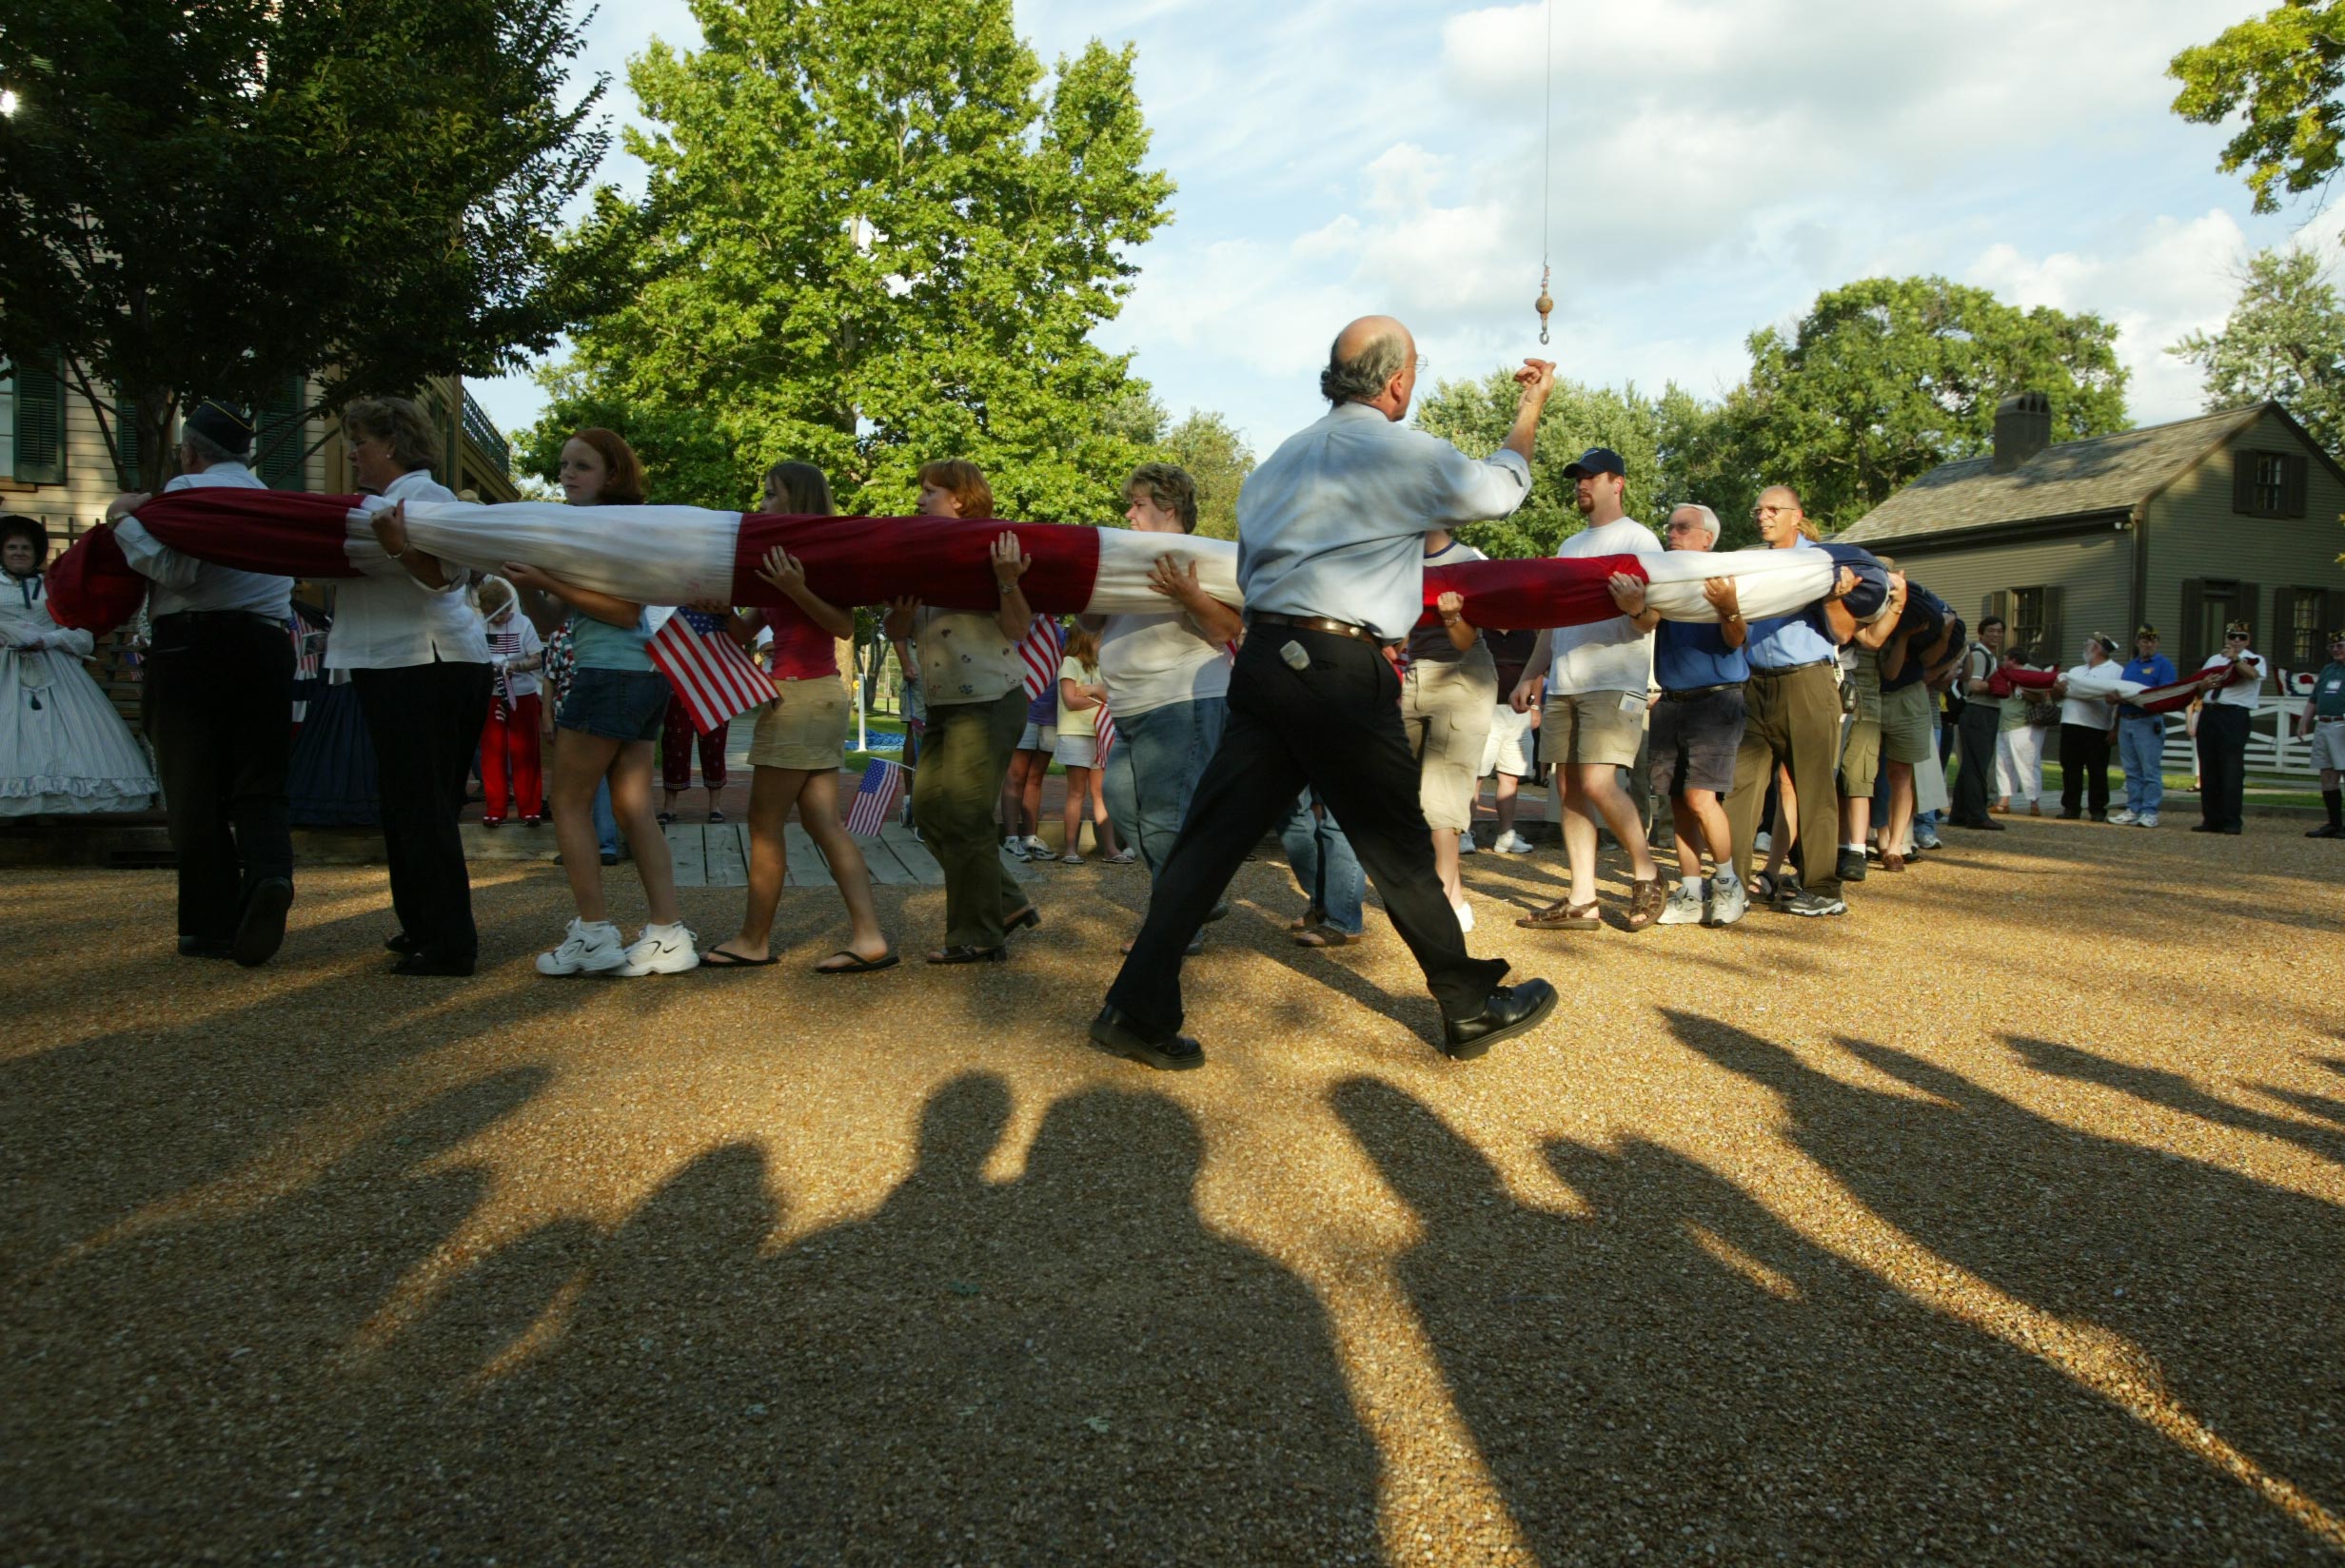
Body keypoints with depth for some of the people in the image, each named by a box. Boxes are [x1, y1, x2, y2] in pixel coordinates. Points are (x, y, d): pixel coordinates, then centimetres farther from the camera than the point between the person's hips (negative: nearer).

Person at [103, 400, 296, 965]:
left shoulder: (187, 489, -1)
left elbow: (177, 567, -14)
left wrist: (126, 520, -1)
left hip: (192, 647, -5)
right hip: (267, 644, 5)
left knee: (195, 791, 2)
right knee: (258, 786, 3)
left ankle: (211, 924, 3)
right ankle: (269, 873, -27)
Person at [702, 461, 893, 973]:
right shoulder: (782, 560, 18)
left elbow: (844, 626, -17)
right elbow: (743, 633, 18)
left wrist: (796, 590, -28)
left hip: (802, 695, -9)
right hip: (819, 698, 9)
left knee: (765, 823, 0)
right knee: (823, 821, 5)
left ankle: (754, 940, 11)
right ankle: (869, 937, 3)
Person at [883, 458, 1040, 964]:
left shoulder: (991, 549, -7)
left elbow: (1017, 628, -13)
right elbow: (898, 633, 10)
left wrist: (1007, 579, -28)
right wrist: (901, 610, -12)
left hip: (991, 703, -8)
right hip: (943, 707, 8)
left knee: (963, 817, -6)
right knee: (930, 809, 10)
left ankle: (978, 937, 7)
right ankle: (1006, 903, 20)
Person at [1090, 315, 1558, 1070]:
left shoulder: (1283, 458, 16)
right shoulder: (1407, 454, -3)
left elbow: (1248, 569, 16)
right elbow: (1502, 488, 13)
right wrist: (1531, 408, 28)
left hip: (1263, 659, 6)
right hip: (1341, 673, -6)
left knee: (1213, 834, 5)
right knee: (1400, 847, 5)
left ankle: (1137, 1009, 4)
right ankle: (1474, 1009, 21)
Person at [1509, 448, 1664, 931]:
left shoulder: (1638, 539, 2)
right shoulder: (1570, 546, 22)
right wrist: (1530, 675, 17)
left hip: (1614, 682, -7)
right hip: (1563, 685, 7)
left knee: (1598, 782, -18)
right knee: (1569, 787, 2)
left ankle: (1645, 873, 3)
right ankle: (1580, 902, 5)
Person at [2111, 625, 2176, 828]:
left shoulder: (2164, 664, -1)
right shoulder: (2130, 665, 19)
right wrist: (2116, 698, 2)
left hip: (2148, 723, -6)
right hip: (2126, 720, 6)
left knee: (2150, 771, -4)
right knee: (2132, 771, 9)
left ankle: (2149, 813, -2)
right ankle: (2133, 810, 13)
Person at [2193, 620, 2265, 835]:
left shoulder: (2254, 659, 4)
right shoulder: (2214, 660, 21)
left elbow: (2253, 674, -18)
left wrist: (2235, 659, -33)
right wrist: (2204, 683, -4)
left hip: (2234, 715, -6)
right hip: (2209, 714, 6)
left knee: (2232, 770, -9)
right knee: (2208, 770, 6)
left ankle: (2232, 822, -6)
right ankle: (2212, 820, 11)